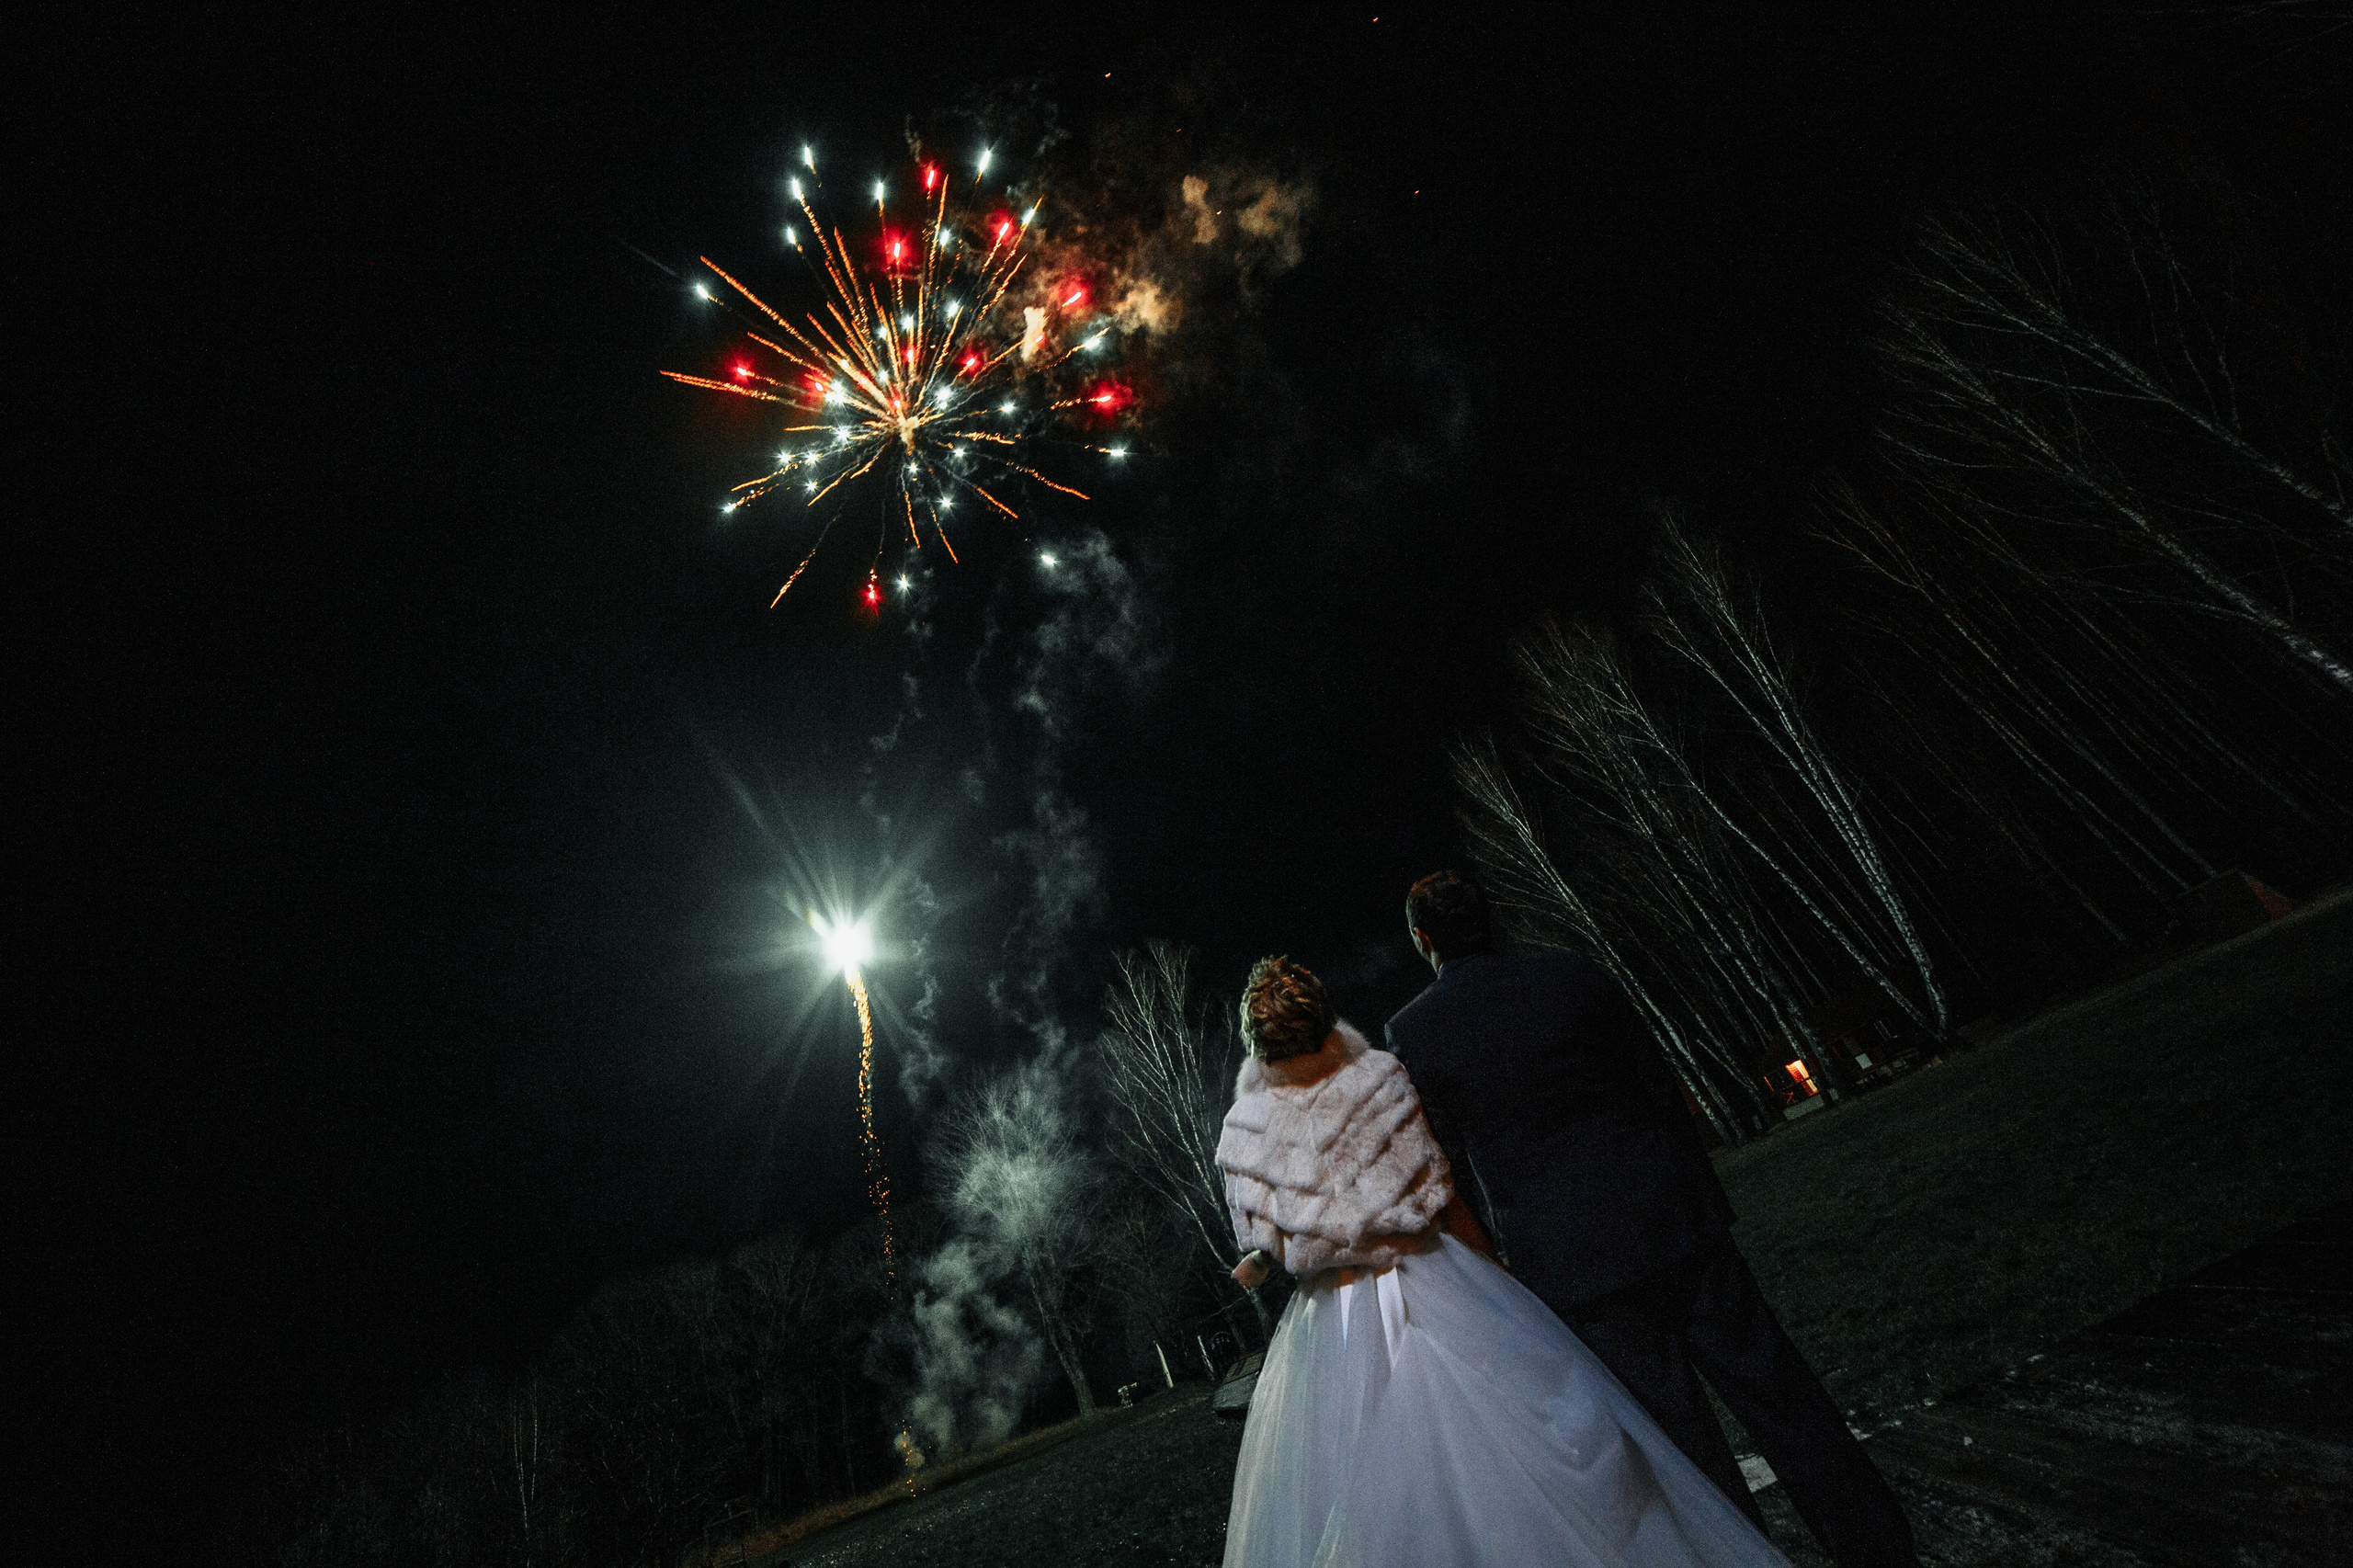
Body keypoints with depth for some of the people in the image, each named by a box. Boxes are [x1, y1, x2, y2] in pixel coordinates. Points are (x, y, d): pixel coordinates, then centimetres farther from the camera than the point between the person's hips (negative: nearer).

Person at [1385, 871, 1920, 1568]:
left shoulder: (1411, 1031, -8)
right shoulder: (1575, 973, -1)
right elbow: (1662, 1090, 4)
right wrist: (1701, 1199, 14)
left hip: (1568, 1262, -2)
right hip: (1672, 1221, 3)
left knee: (1683, 1435, 12)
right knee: (1777, 1395, 15)